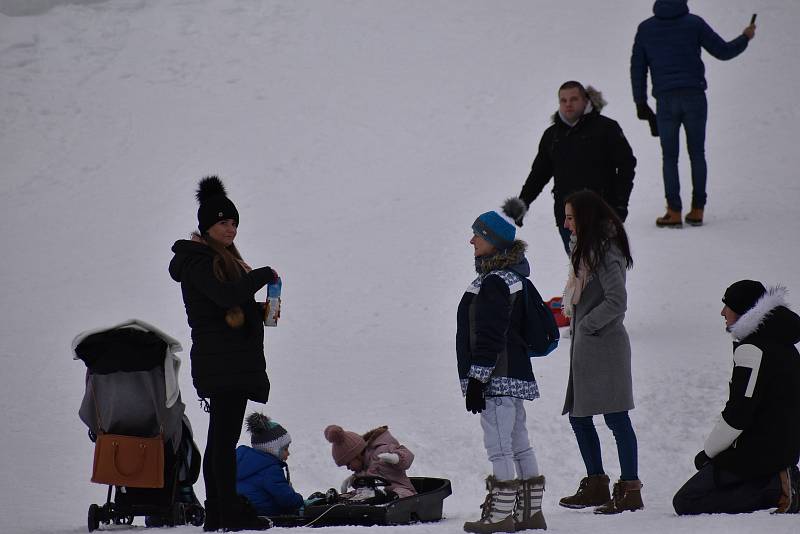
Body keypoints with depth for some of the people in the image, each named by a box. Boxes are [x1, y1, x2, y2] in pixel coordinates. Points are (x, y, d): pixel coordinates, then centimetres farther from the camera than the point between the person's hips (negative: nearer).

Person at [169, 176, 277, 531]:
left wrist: (261, 310, 5)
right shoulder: (198, 260, -9)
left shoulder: (224, 258, 22)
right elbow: (227, 295, -24)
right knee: (225, 436, -11)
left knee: (221, 437, 9)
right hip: (221, 361, -10)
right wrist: (264, 275, -12)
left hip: (236, 361, 10)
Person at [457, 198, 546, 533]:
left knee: (498, 447, -6)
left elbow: (489, 338, -21)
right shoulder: (514, 276, 14)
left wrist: (476, 379, -19)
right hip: (515, 373, 11)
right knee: (519, 444, 14)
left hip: (497, 377, -11)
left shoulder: (494, 283, -18)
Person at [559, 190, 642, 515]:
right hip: (585, 347, 10)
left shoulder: (606, 252, -15)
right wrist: (569, 310, 9)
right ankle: (596, 485, 23)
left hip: (604, 345, -10)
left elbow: (617, 302, -21)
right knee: (578, 416, 14)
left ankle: (630, 491, -3)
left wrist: (586, 325, -14)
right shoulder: (587, 249, 14)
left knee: (616, 418, -6)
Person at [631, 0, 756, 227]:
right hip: (694, 96, 0)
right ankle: (697, 210, 8)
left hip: (666, 100, 0)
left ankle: (674, 211, -2)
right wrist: (745, 38, 21)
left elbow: (637, 68, 9)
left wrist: (641, 103, 15)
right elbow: (723, 51, 3)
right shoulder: (694, 23, 1)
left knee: (669, 157, 6)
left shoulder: (645, 29, 7)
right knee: (697, 154, 9)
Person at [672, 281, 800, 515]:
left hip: (757, 455, -10)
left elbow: (738, 414, -20)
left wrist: (708, 452, -5)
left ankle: (775, 490, -16)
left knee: (685, 503, -7)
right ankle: (777, 481, 3)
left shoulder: (751, 350, -17)